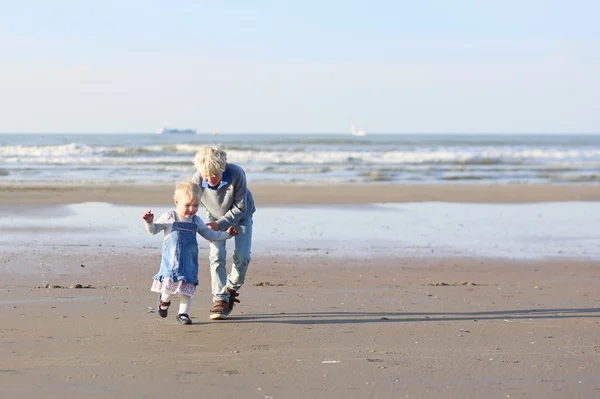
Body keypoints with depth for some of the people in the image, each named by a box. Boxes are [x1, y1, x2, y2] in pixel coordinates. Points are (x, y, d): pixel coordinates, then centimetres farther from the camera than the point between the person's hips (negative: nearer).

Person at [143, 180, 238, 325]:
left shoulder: (196, 221, 9)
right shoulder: (169, 217, -2)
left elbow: (210, 235, 20)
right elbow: (153, 230, 2)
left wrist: (227, 234, 13)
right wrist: (149, 222, -19)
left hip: (189, 261, 3)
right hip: (171, 259, -3)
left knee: (186, 287, -1)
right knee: (169, 285, -4)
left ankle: (183, 313, 8)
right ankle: (164, 301, 29)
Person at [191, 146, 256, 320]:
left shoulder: (236, 174, -38)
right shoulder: (197, 180, -32)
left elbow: (240, 208, -28)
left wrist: (220, 224, -36)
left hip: (241, 215, -1)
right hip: (216, 217, 1)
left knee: (242, 257, -10)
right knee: (217, 255, -15)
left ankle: (231, 289, 16)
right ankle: (220, 300, -11)